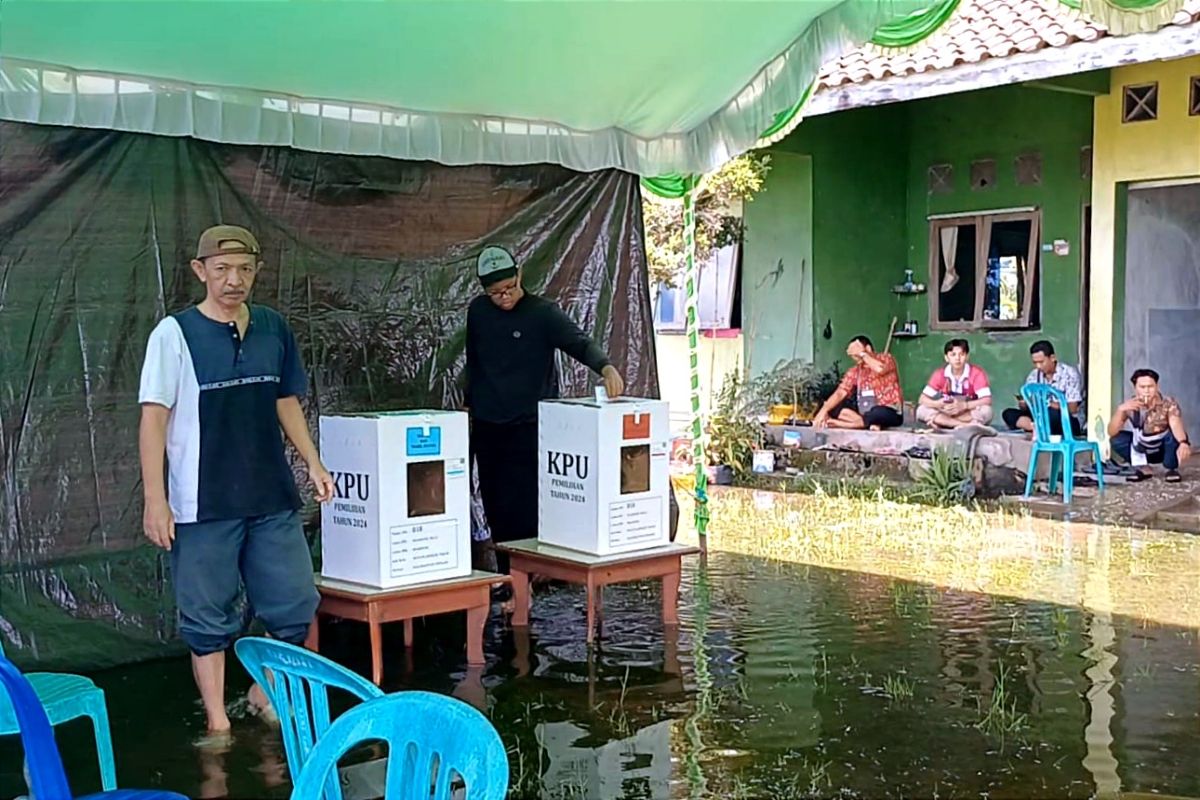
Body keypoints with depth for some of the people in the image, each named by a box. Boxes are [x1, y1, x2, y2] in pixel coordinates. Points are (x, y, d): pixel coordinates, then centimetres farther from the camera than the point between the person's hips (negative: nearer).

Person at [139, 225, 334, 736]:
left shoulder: (273, 328, 7)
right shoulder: (174, 333, -6)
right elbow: (154, 418, -8)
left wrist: (312, 463, 9)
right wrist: (155, 499, -13)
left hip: (272, 498, 4)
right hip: (204, 504, -4)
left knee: (295, 607, 8)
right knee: (209, 618, 5)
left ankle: (266, 695, 31)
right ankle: (217, 722, 20)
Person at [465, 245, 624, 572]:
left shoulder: (543, 313, -8)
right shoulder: (477, 311, 7)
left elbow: (579, 343, -22)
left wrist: (605, 366, -41)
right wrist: (469, 404, 22)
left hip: (528, 429, -5)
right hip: (486, 428, 5)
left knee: (522, 512, -9)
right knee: (495, 510, 8)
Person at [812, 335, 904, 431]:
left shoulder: (886, 359, -5)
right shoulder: (855, 371, 7)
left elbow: (880, 369, -30)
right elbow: (840, 393, -3)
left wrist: (862, 354, -18)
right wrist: (823, 410, -18)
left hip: (889, 413, -6)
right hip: (866, 412, 6)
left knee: (877, 414, -40)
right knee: (834, 408, -12)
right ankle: (871, 423, -25)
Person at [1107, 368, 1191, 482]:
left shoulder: (1168, 404, -24)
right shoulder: (1130, 406, -16)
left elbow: (1176, 425, -44)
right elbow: (1111, 432, -23)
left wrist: (1183, 443, -65)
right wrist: (1120, 410, -39)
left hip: (1166, 450, -3)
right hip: (1143, 450, 3)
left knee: (1174, 433, -34)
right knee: (1116, 439, -21)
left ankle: (1172, 469, -8)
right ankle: (1142, 468, 1)